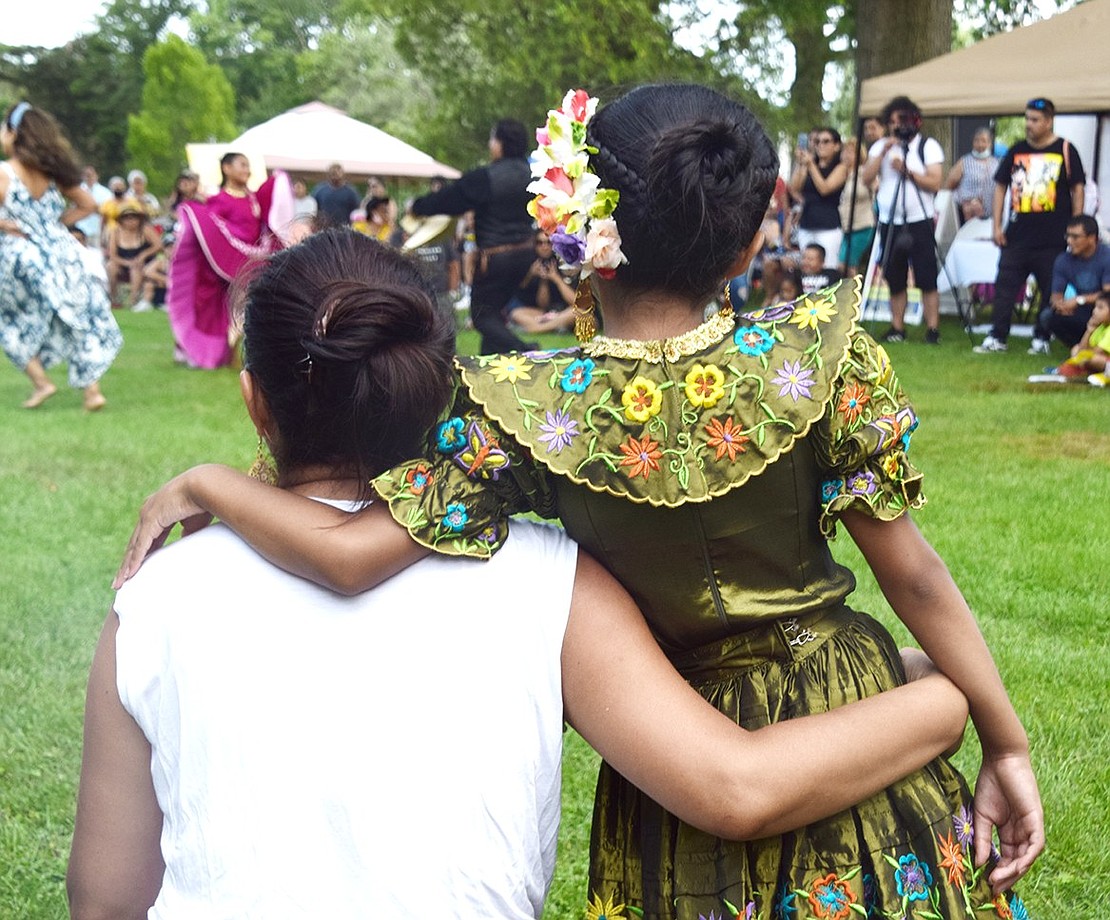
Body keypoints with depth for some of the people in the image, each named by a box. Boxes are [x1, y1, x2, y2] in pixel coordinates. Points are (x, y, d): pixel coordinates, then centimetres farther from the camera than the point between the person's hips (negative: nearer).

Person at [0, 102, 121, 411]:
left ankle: (41, 382, 8)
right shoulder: (51, 172, 6)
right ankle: (92, 389, 3)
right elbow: (88, 204, 12)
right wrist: (57, 223, 8)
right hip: (60, 255, 4)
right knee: (79, 321, 8)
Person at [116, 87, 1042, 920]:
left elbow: (350, 555, -26)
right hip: (847, 710, 1)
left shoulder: (529, 411, -22)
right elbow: (913, 574, -14)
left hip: (676, 749, 0)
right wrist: (1007, 744, -3)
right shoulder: (823, 354, -20)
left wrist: (198, 486, -9)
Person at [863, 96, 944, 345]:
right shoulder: (880, 146, 10)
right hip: (889, 221, 4)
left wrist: (907, 171, -18)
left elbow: (935, 183, -9)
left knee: (926, 278, -8)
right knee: (895, 279, 7)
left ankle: (933, 329, -6)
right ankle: (897, 328, 14)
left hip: (919, 221, -4)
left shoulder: (928, 146, 0)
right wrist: (884, 151, -10)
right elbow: (866, 178, -2)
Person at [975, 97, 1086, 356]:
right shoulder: (1016, 152, 9)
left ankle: (1042, 339, 14)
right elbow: (1000, 187, 12)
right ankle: (997, 338, 8)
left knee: (1051, 291, 4)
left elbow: (1077, 190, 1)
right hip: (1017, 235, 3)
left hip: (1053, 238, -3)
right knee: (1005, 286, 2)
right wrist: (997, 226, 5)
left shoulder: (1065, 151, 0)